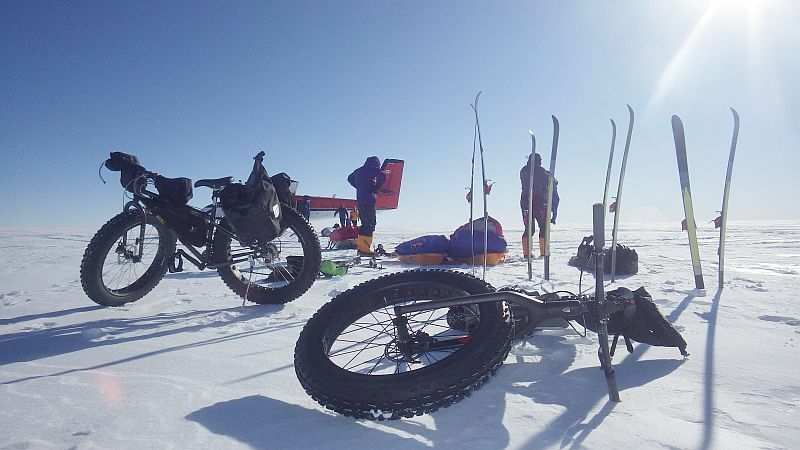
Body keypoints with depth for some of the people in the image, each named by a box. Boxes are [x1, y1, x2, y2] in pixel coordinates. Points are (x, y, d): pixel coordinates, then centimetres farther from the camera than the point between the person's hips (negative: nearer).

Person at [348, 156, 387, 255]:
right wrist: (376, 189, -4)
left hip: (360, 200, 8)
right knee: (370, 224, -7)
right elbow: (383, 176, -17)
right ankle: (364, 248, -12)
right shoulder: (372, 169, -4)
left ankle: (360, 244, 21)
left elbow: (350, 179, 35)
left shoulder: (358, 171, 18)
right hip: (369, 199, -8)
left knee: (365, 223, 18)